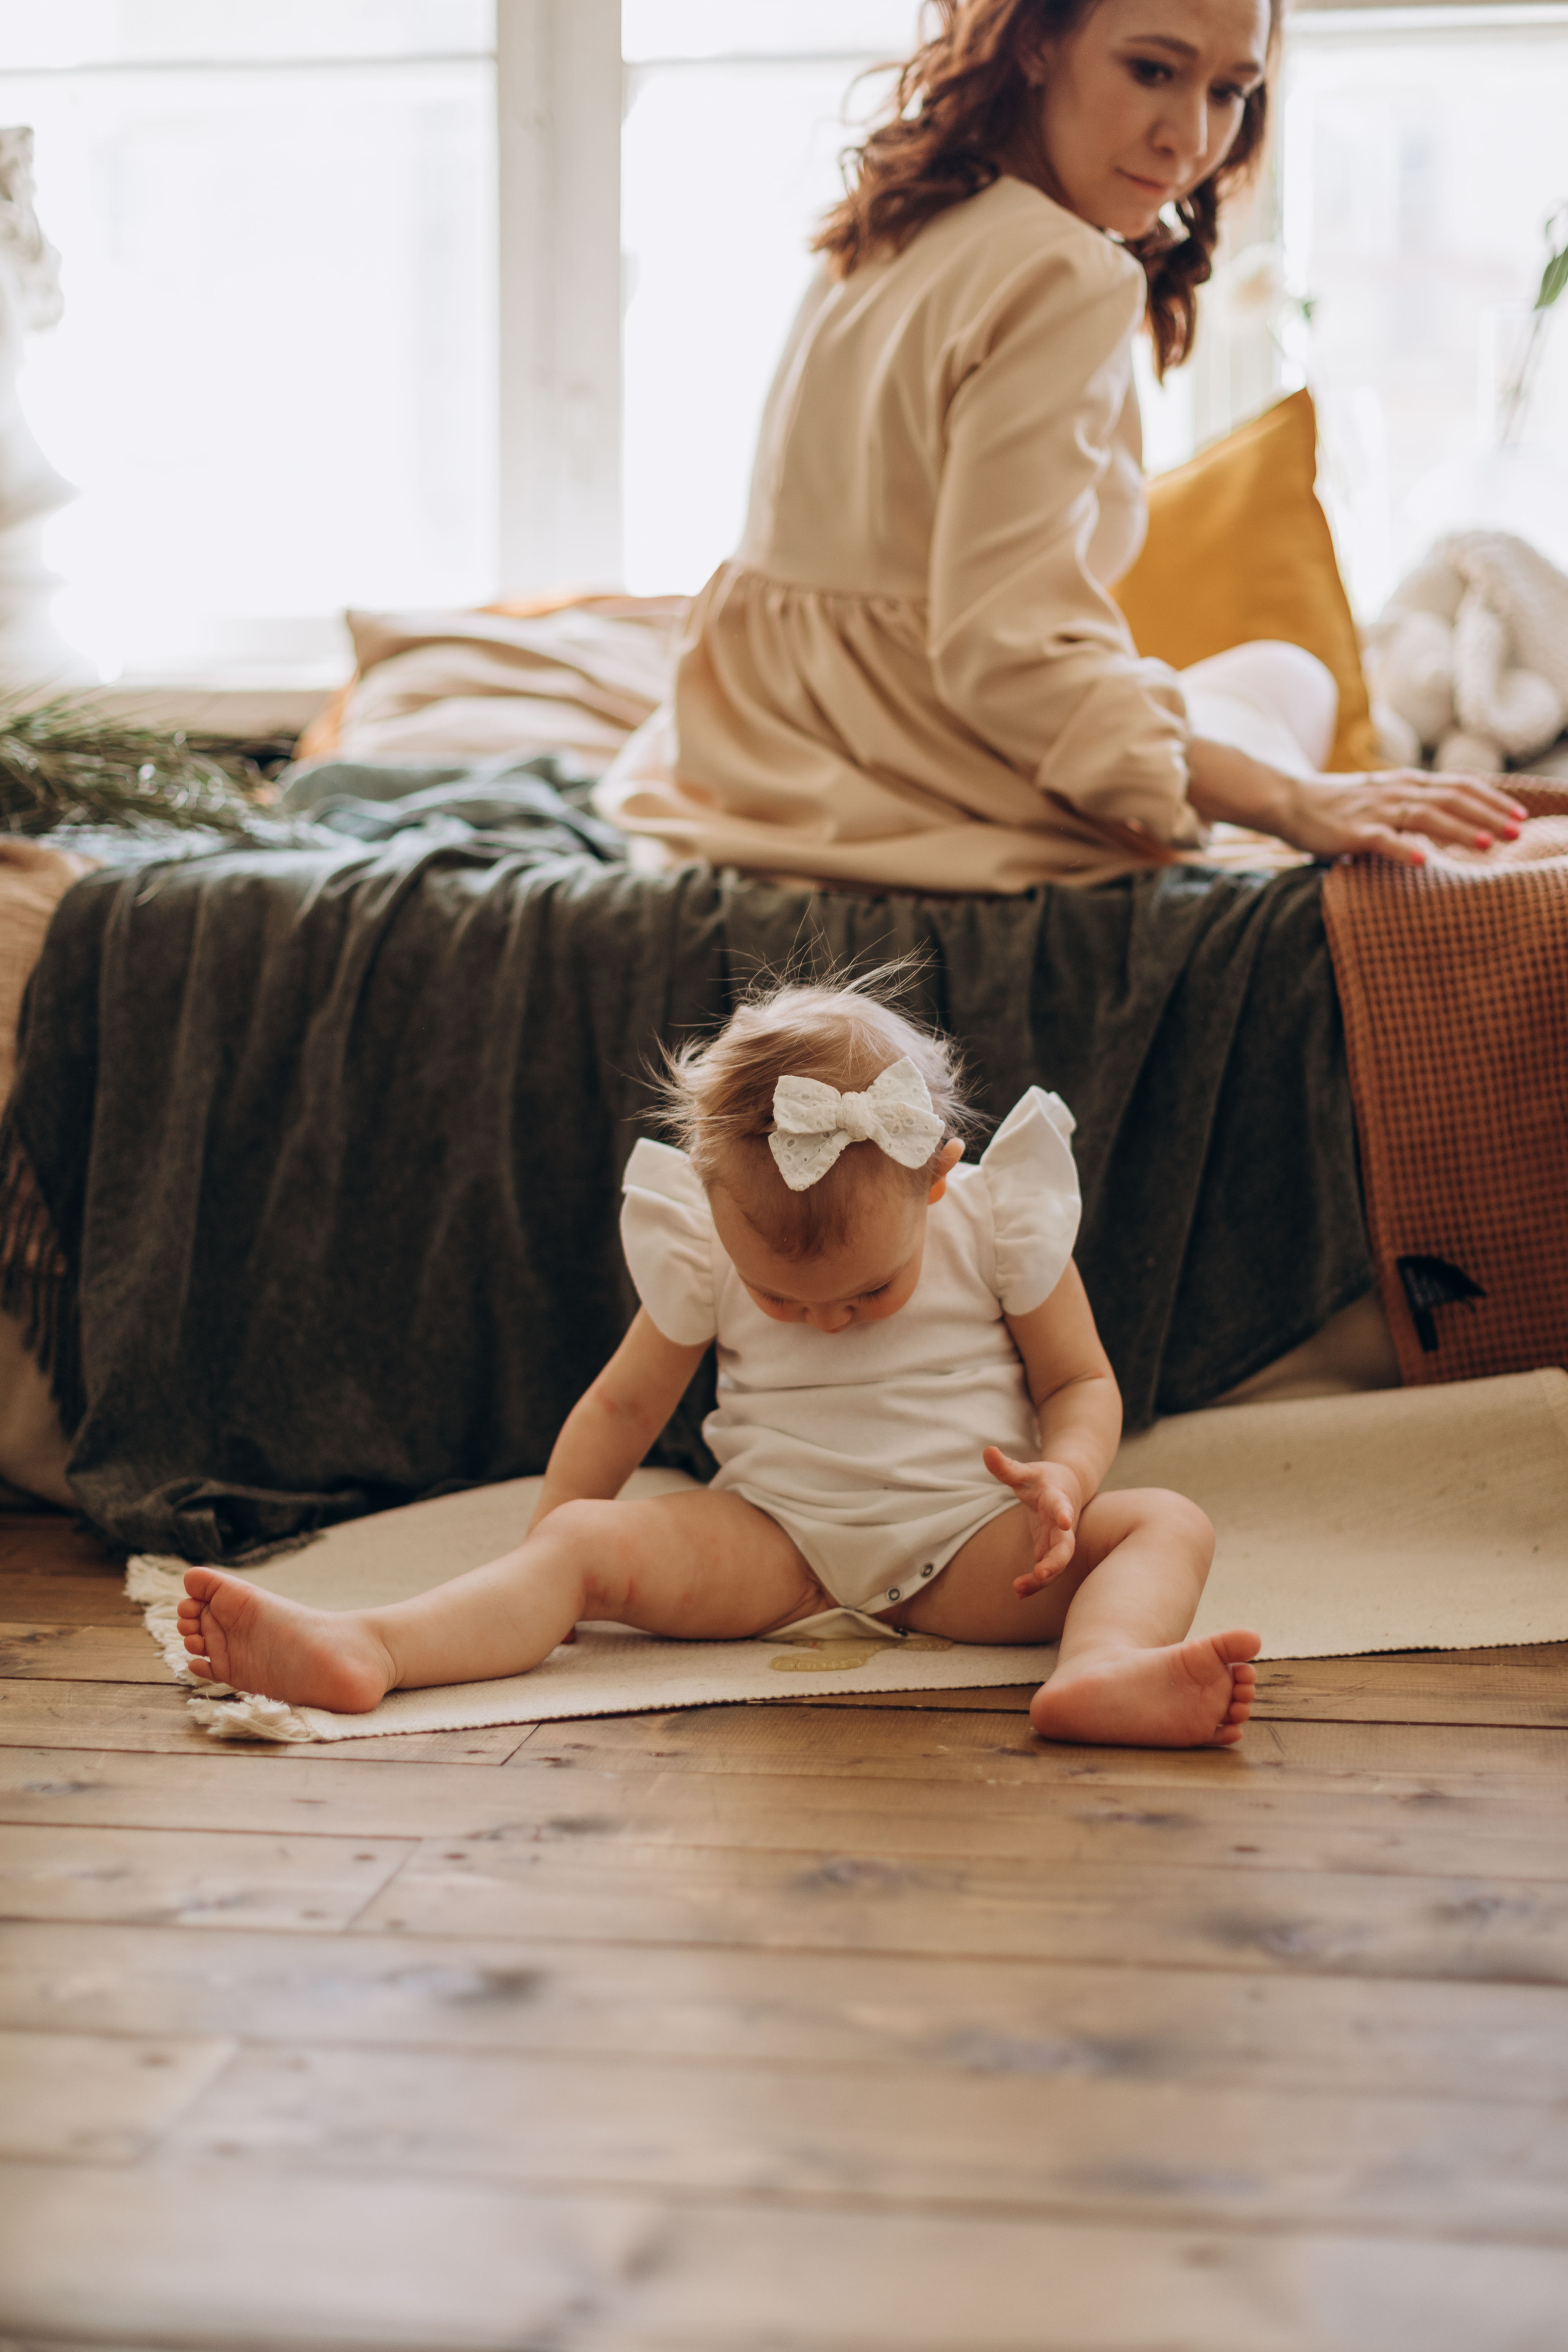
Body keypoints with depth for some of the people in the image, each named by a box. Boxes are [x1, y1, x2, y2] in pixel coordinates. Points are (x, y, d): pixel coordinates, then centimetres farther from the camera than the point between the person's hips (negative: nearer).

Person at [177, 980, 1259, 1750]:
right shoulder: (700, 1251, -4)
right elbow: (623, 1406, 8)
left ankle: (1102, 1668, -60)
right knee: (586, 1541, -24)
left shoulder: (997, 1221, -7)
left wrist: (1063, 1476, -21)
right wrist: (540, 1576, 4)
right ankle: (363, 1649, -45)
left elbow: (1082, 1383, 1)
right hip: (773, 1541, 1)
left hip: (968, 1547, 0)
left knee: (1169, 1523, -26)